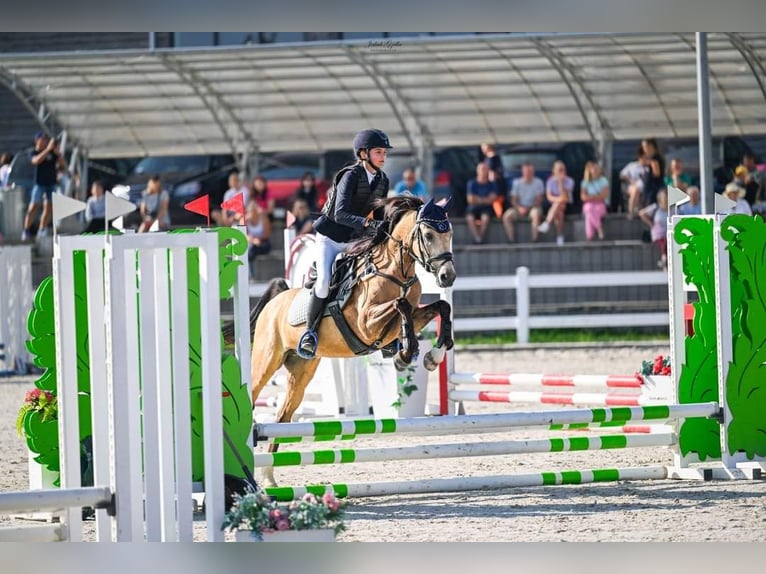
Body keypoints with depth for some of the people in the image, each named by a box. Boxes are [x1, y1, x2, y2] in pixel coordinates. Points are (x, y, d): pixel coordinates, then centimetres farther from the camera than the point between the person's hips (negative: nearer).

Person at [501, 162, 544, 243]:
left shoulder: (538, 182, -2)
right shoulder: (517, 183, 3)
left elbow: (539, 200, -5)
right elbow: (514, 200, 1)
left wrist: (528, 208, -18)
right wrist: (519, 208, -19)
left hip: (533, 207, -2)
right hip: (520, 207, 2)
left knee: (536, 214, -39)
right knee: (506, 216, -26)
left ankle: (535, 240, -34)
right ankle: (511, 240, -22)